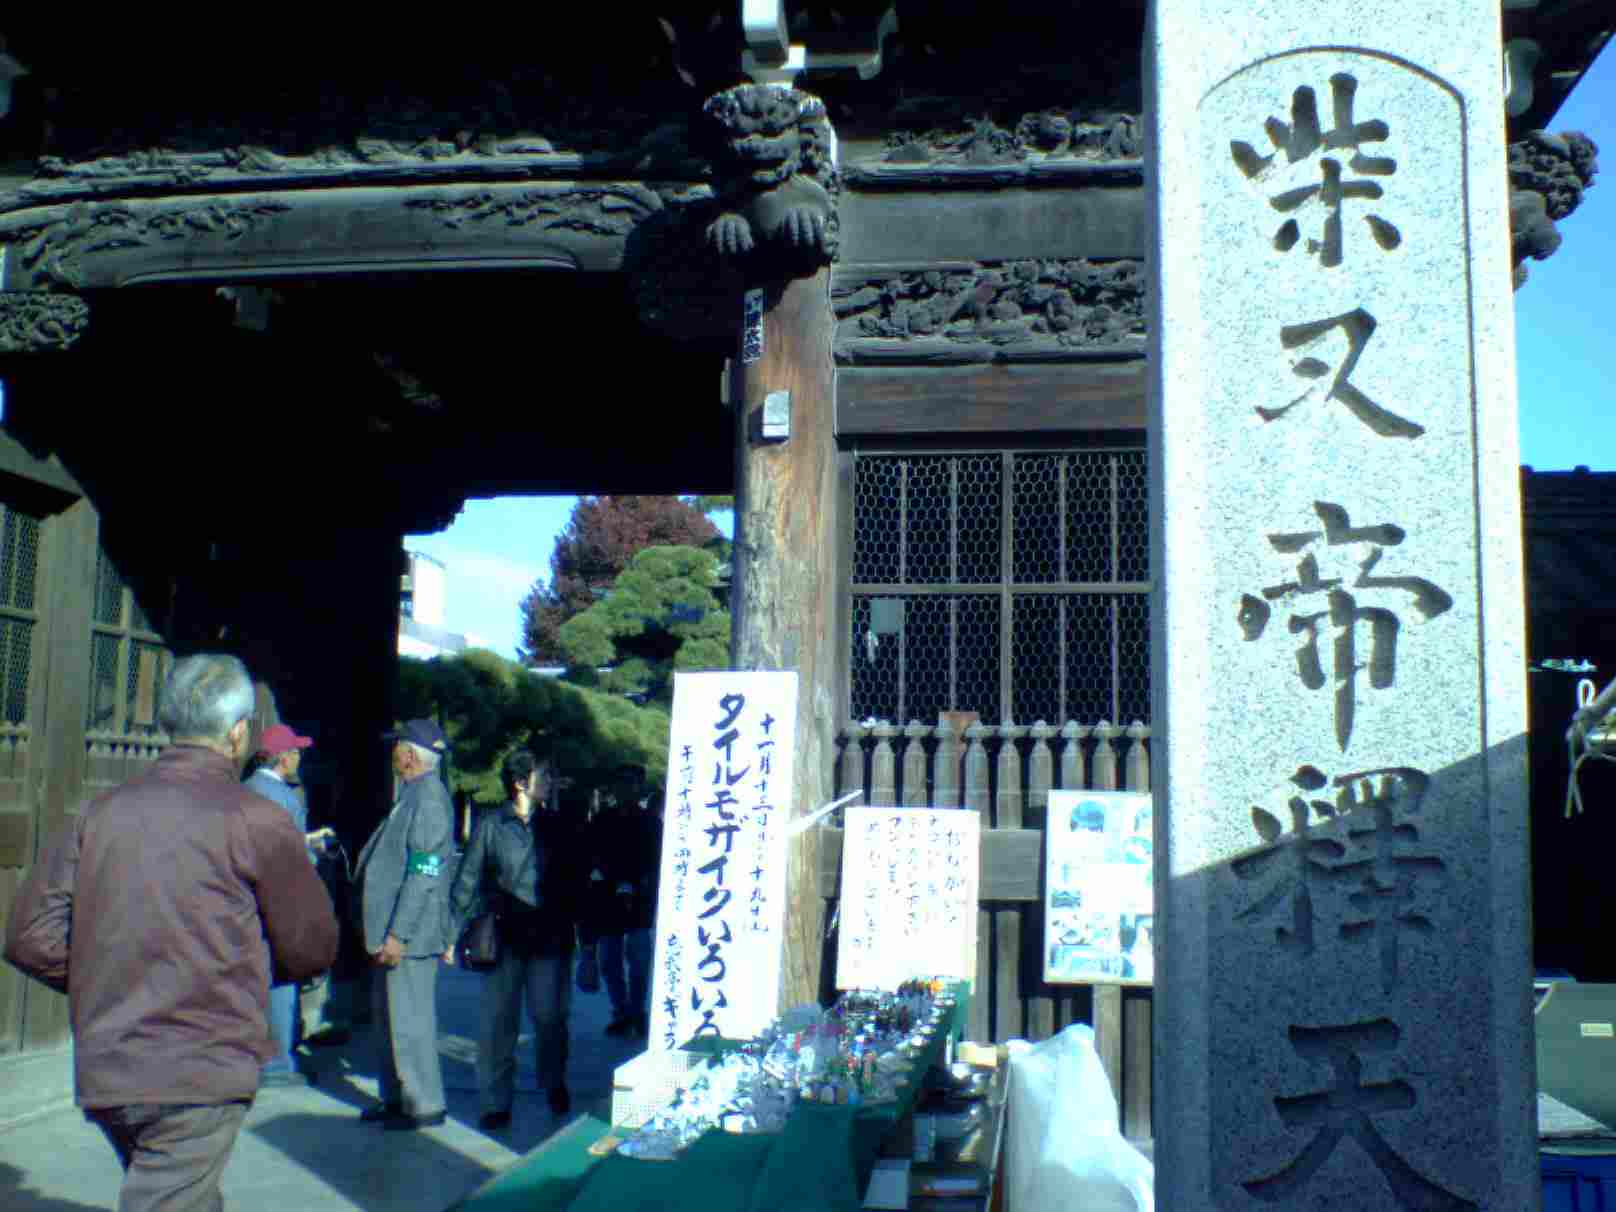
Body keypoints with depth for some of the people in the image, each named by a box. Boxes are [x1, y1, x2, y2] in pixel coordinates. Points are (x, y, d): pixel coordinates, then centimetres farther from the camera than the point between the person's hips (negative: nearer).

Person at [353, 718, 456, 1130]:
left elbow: (424, 875, -22)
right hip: (393, 930, 10)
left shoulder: (429, 798, -18)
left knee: (409, 1018, -3)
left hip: (410, 933, -10)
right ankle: (396, 1097, 28)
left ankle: (424, 1105, 7)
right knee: (388, 1013, 17)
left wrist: (398, 934, -22)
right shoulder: (412, 795, 13)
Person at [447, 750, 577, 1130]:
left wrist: (575, 926, 3)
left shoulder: (553, 825, 7)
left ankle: (554, 1086, 26)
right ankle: (496, 1102, 14)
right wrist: (453, 934, -3)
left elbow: (572, 876, 9)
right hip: (504, 939, -1)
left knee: (549, 1017, 2)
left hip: (549, 939, 1)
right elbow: (467, 882, 2)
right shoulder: (490, 826, 0)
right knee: (498, 1022, 3)